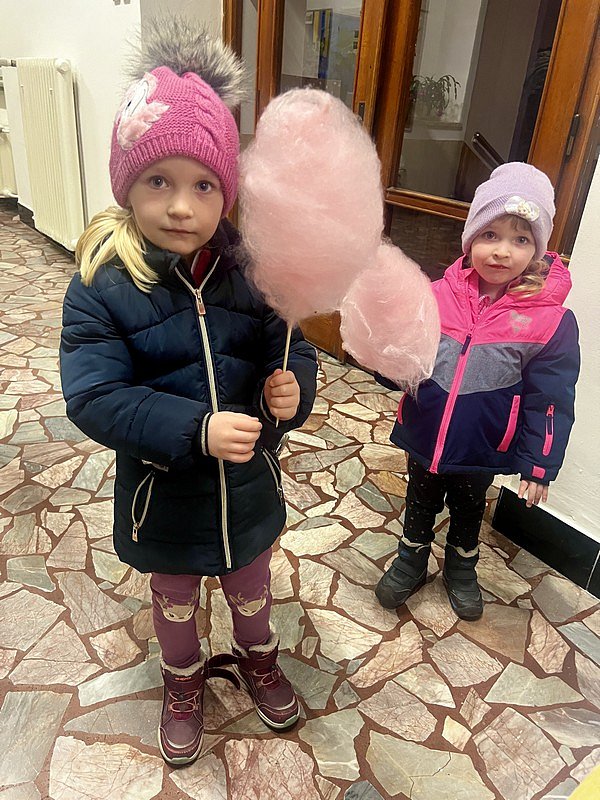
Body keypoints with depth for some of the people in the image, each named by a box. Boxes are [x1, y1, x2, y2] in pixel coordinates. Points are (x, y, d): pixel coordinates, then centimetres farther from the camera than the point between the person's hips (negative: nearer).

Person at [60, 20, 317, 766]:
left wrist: (293, 388, -28)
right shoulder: (102, 287, -21)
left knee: (251, 584, 28)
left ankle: (258, 659, 61)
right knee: (174, 598, 26)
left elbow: (289, 350, -4)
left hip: (248, 483, 2)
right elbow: (93, 398, -23)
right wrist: (197, 430, -35)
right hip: (162, 494, -1)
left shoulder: (250, 271, -14)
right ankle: (183, 682, 58)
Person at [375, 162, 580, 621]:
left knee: (468, 510, 25)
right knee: (420, 505, 24)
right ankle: (411, 563, 51)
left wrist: (539, 466, -8)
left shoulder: (553, 321, -16)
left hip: (482, 450, -1)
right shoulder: (439, 295, -12)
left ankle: (462, 569, 53)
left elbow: (549, 401, -10)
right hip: (424, 438, 1)